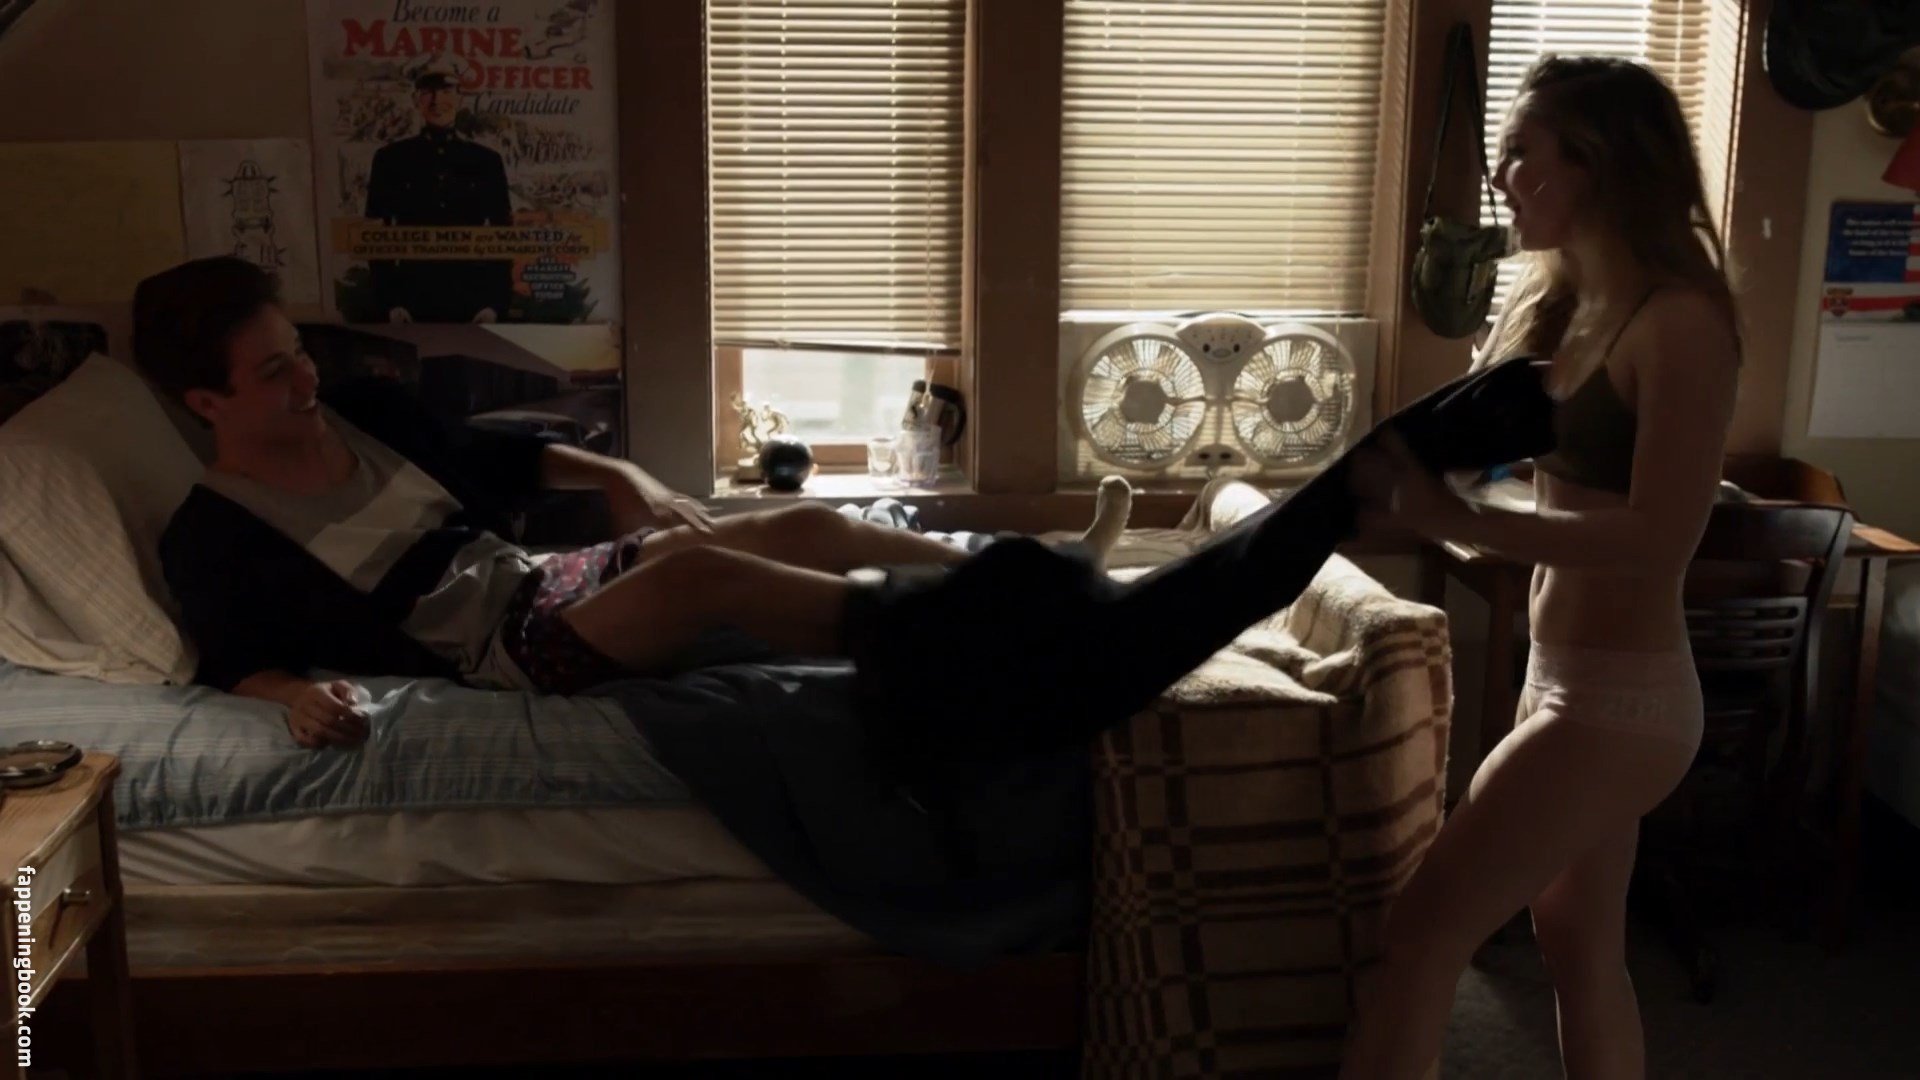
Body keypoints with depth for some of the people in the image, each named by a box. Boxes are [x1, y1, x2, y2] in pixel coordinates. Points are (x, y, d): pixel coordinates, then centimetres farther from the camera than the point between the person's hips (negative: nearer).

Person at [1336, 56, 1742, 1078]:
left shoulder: (1679, 320, -20)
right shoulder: (1558, 298, 7)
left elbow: (1659, 540, -26)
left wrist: (1457, 518, -29)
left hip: (1619, 695, -9)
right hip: (1567, 677, 9)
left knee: (1421, 929, -6)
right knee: (1576, 941, 20)